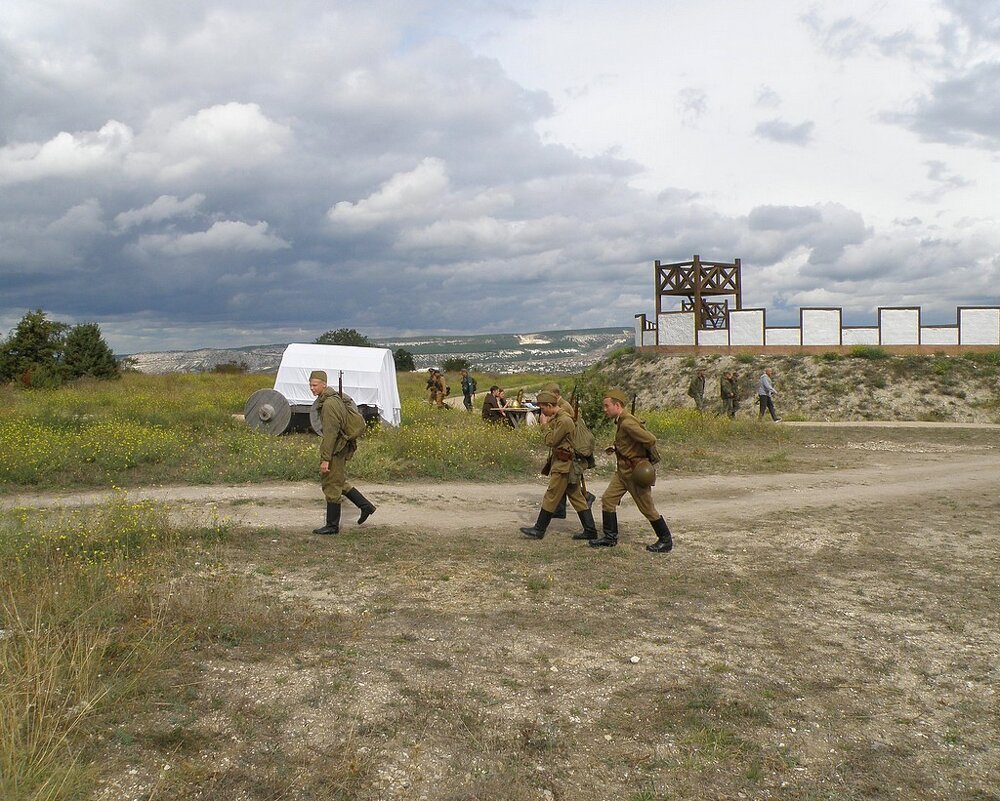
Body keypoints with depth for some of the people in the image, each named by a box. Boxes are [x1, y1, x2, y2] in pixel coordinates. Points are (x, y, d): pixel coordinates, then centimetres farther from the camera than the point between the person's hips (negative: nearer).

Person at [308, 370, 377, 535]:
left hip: (336, 450, -10)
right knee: (339, 482, 21)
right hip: (340, 448, 10)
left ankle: (332, 526, 10)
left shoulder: (329, 404, -22)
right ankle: (365, 506, 24)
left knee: (331, 486, 0)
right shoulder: (334, 398, 11)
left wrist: (325, 459, -25)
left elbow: (330, 433, -25)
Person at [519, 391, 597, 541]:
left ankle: (539, 530, 7)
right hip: (566, 465, 10)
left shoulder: (564, 421, -19)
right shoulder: (556, 418, 13)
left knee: (550, 497, -2)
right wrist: (547, 424, 4)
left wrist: (545, 425, -7)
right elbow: (551, 440, 15)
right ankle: (590, 531, 13)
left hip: (563, 466, -10)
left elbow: (551, 441, -18)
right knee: (577, 498, 11)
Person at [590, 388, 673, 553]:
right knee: (608, 499, 7)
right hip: (623, 471, 10)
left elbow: (651, 439, -28)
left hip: (636, 472, -10)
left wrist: (650, 456, -10)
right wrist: (616, 448, 8)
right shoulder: (620, 421, 8)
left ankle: (666, 541, 16)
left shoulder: (627, 423, -24)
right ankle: (610, 538, 15)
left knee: (647, 508, 2)